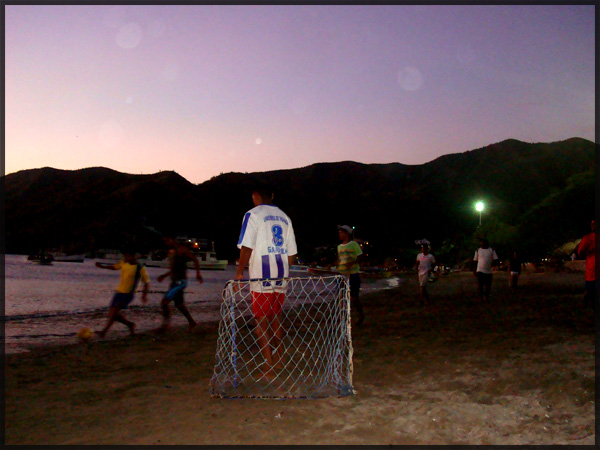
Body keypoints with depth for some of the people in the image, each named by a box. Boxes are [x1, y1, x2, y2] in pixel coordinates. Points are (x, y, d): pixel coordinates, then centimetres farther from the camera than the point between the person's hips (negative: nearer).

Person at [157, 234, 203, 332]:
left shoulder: (181, 249, -11)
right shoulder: (171, 251, 16)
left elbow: (195, 259, -15)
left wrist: (198, 274, -23)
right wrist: (164, 275, 19)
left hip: (180, 281, -9)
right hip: (175, 281, 9)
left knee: (164, 302, -12)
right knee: (179, 304, 16)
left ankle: (165, 324, -1)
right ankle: (192, 322, 28)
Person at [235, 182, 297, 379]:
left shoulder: (253, 214, -3)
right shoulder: (284, 217, 15)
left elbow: (247, 247, -12)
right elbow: (292, 252, 14)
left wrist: (239, 271, -6)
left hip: (261, 276, -6)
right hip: (281, 275, 6)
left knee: (261, 322, 1)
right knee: (276, 319, 18)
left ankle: (269, 369, 0)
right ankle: (279, 361, 28)